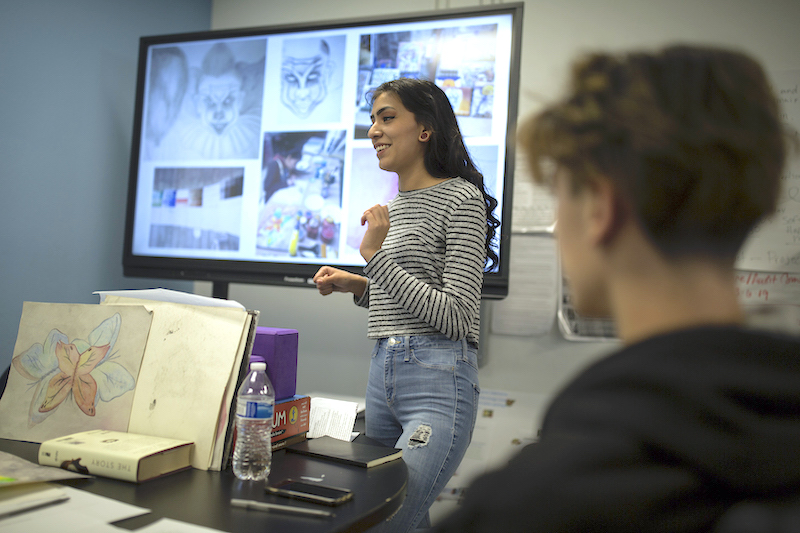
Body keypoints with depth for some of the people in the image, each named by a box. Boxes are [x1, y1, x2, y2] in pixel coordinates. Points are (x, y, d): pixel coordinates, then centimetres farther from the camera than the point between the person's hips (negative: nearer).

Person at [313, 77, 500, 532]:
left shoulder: (461, 198, -8)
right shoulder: (394, 206, 17)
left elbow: (456, 317, -16)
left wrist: (376, 256, -17)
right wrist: (358, 286, 11)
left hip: (439, 378, -8)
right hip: (383, 371, 8)